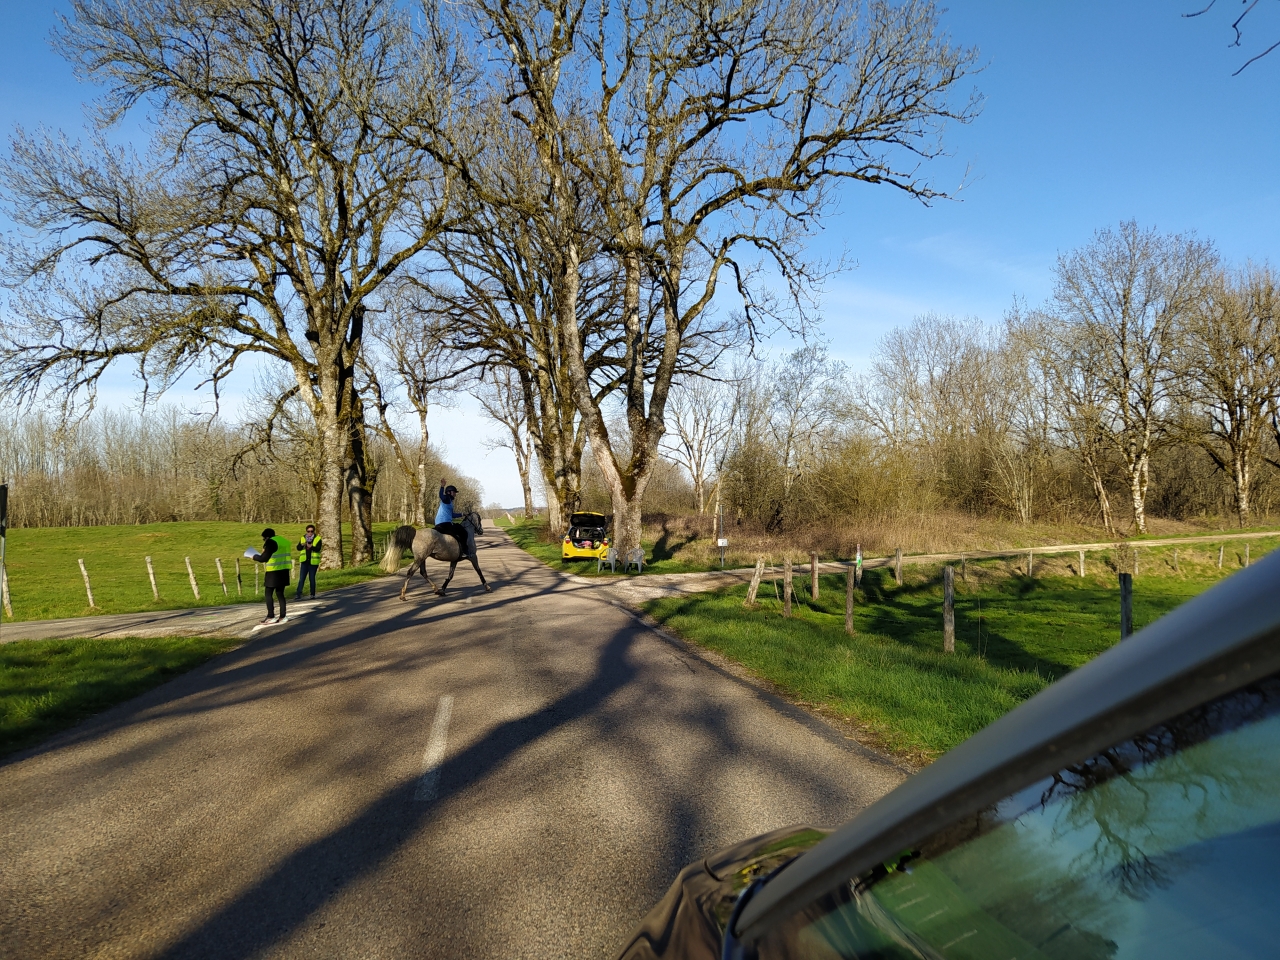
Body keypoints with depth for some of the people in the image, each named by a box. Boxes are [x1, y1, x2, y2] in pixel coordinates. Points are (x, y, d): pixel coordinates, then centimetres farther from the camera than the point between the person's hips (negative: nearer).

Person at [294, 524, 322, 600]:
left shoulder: (318, 539, -2)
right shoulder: (303, 538, 8)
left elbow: (318, 549, -16)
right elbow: (298, 548, -1)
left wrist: (311, 547, -35)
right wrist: (302, 545, -23)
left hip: (313, 562, -2)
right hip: (304, 561, 2)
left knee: (312, 578, 5)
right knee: (301, 578, -3)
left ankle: (312, 594, 13)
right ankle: (298, 594, -4)